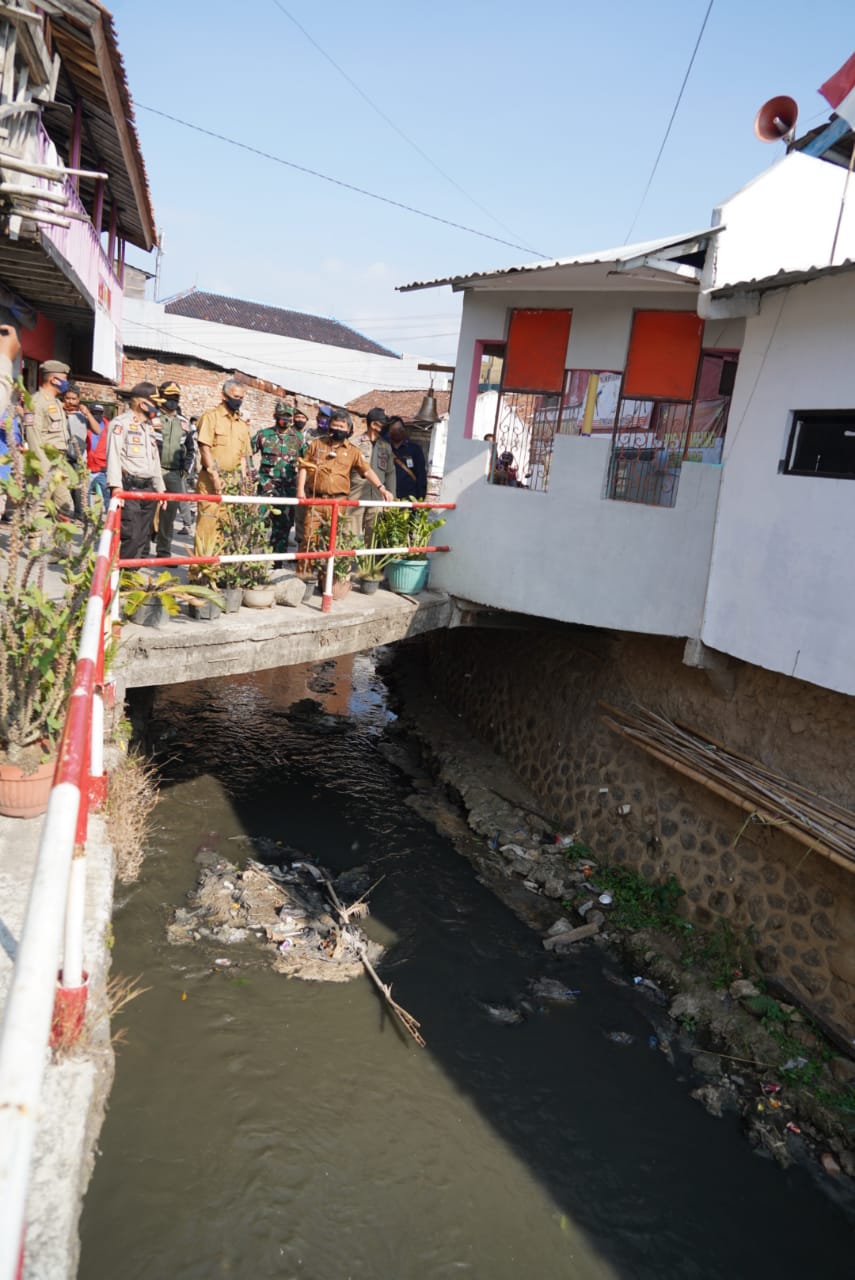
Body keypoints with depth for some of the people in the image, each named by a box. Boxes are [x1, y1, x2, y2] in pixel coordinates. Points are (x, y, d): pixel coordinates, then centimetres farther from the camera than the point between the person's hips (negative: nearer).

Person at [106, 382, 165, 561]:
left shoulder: (149, 426, 23)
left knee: (144, 536, 7)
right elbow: (114, 455, -13)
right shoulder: (121, 423, -3)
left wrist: (160, 488, 22)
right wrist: (116, 485, -25)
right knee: (130, 535, -15)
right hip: (129, 487, -8)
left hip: (148, 488, 8)